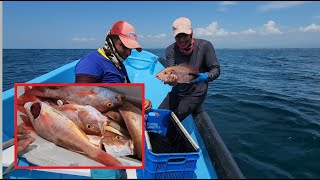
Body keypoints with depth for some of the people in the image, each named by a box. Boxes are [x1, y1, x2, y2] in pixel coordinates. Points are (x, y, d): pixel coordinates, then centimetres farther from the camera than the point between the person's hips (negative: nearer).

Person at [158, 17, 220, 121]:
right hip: (177, 92, 4)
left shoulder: (204, 46, -14)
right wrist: (170, 80, -40)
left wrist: (205, 76, -33)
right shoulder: (171, 50, -6)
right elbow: (171, 72, -15)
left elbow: (216, 69, -11)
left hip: (196, 94, -4)